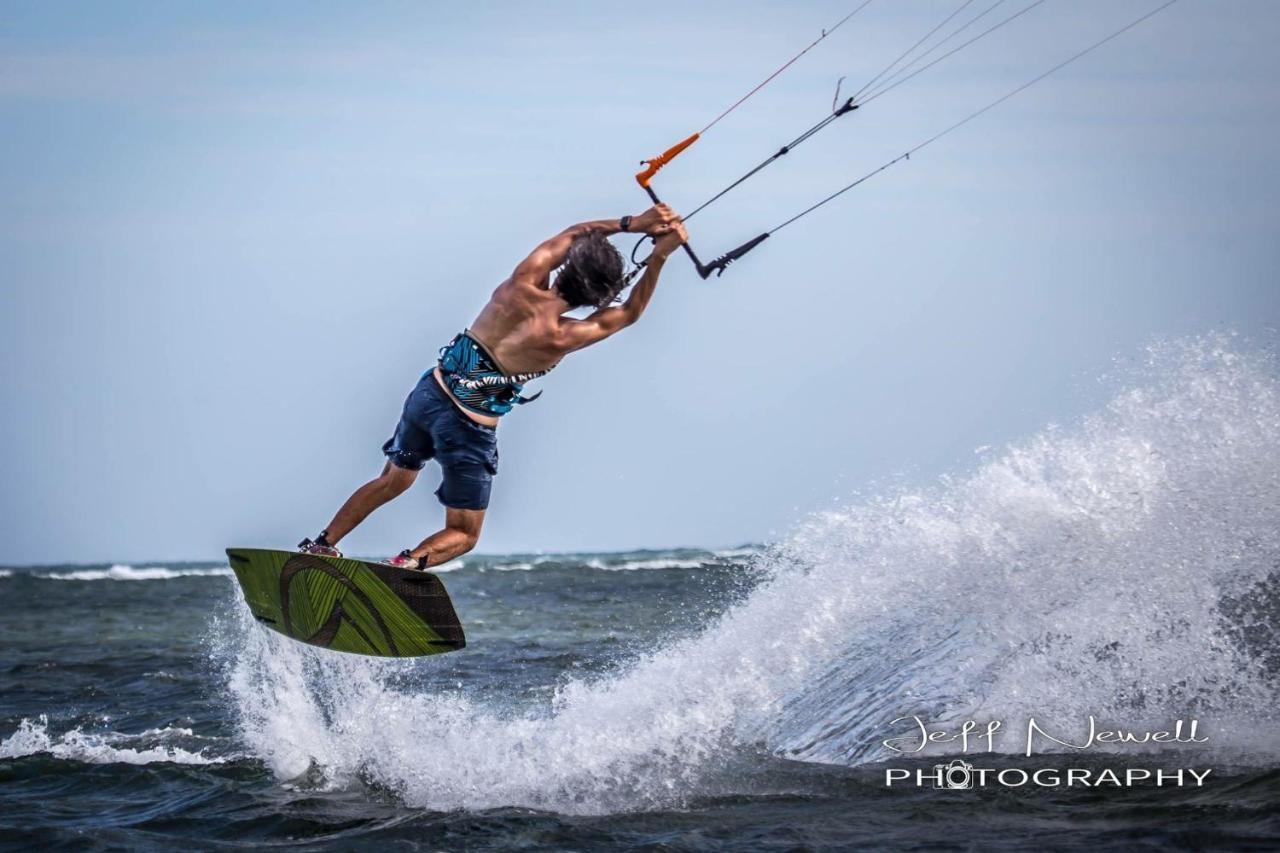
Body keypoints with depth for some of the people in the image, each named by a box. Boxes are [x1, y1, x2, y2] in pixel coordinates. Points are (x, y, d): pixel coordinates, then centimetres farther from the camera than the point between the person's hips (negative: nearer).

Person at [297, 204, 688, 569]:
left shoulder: (524, 284, -15)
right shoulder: (559, 338, -22)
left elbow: (574, 234, 2)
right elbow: (630, 312, -6)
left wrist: (632, 223, -5)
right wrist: (660, 255, -8)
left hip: (430, 393, 5)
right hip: (470, 430, -5)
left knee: (394, 479, 30)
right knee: (463, 535, 12)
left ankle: (321, 546, 34)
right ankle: (407, 563, -16)